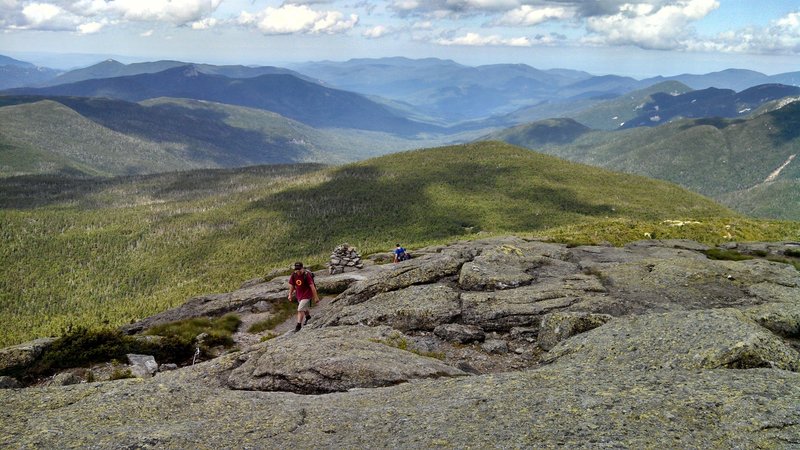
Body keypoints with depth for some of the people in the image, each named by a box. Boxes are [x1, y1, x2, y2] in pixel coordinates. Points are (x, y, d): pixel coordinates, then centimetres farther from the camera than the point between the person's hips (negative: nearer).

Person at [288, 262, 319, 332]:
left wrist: (316, 297, -20)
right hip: (299, 295, 6)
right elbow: (291, 285, 6)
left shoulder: (306, 275, -25)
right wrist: (290, 294, 7)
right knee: (304, 308, 28)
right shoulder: (294, 275, -10)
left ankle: (299, 325, -5)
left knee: (300, 310, -15)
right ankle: (308, 317, 56)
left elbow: (312, 286, -22)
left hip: (306, 295, -6)